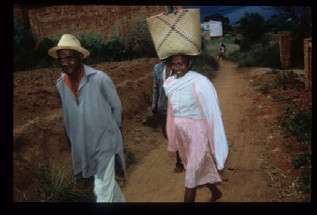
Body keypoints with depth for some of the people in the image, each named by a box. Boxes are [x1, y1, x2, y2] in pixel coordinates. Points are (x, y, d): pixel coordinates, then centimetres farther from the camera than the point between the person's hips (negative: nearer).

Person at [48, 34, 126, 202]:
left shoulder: (100, 79, -18)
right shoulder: (61, 84, -1)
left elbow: (116, 107, -5)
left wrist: (108, 129, 3)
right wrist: (72, 139, 15)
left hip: (104, 142, -5)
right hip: (82, 145, 5)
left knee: (103, 191, -3)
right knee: (107, 181, 23)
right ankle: (120, 200, 48)